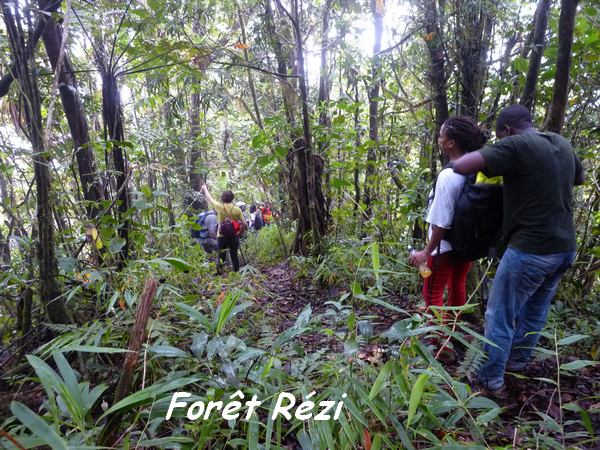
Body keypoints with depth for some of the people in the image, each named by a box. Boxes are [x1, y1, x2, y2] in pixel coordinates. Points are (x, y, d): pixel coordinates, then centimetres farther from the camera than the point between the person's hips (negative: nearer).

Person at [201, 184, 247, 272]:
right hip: (234, 236, 1)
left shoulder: (219, 207, -6)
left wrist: (205, 188, 28)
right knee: (234, 256, 12)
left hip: (222, 236, -1)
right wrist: (240, 231, 16)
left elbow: (209, 198, 12)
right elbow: (244, 225, -4)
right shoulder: (237, 209, -4)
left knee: (221, 257, 7)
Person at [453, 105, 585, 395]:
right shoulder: (562, 144, 10)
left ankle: (491, 381, 15)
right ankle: (518, 361, 39)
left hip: (531, 249, -8)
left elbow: (460, 167, -25)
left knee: (500, 315, 4)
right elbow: (580, 178, 29)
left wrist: (484, 154, -4)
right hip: (565, 247, 8)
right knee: (536, 310, 22)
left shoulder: (516, 145, -15)